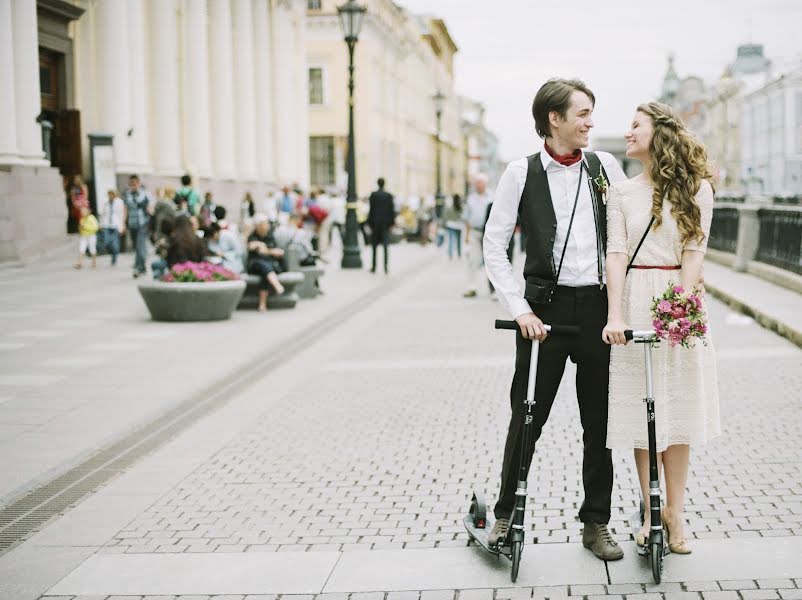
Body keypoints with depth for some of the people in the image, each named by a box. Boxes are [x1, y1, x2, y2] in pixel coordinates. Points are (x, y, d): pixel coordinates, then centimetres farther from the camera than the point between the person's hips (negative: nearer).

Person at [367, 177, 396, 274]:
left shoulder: (373, 195, -6)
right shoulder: (389, 195, -3)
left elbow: (371, 209, -5)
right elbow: (392, 210, -2)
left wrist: (369, 222, 1)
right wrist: (392, 222, 6)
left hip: (375, 223, 0)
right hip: (386, 223, 0)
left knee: (374, 246, 8)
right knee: (385, 245, 0)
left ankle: (374, 267, 11)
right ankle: (386, 266, -10)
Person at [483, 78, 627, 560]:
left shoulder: (605, 167, 7)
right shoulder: (523, 173, 0)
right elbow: (495, 245, -2)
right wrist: (520, 309, -9)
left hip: (598, 305, 3)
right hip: (546, 307, -2)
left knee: (599, 422, 8)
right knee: (528, 417, 3)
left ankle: (597, 523, 20)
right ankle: (506, 514, 20)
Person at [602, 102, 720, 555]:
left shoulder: (696, 188, 3)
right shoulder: (622, 193, 8)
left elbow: (694, 251, -5)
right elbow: (616, 254, -2)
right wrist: (615, 316, -14)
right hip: (635, 302, 2)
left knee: (677, 408, 2)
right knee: (640, 409, 3)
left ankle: (675, 511, 10)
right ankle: (650, 512, 12)